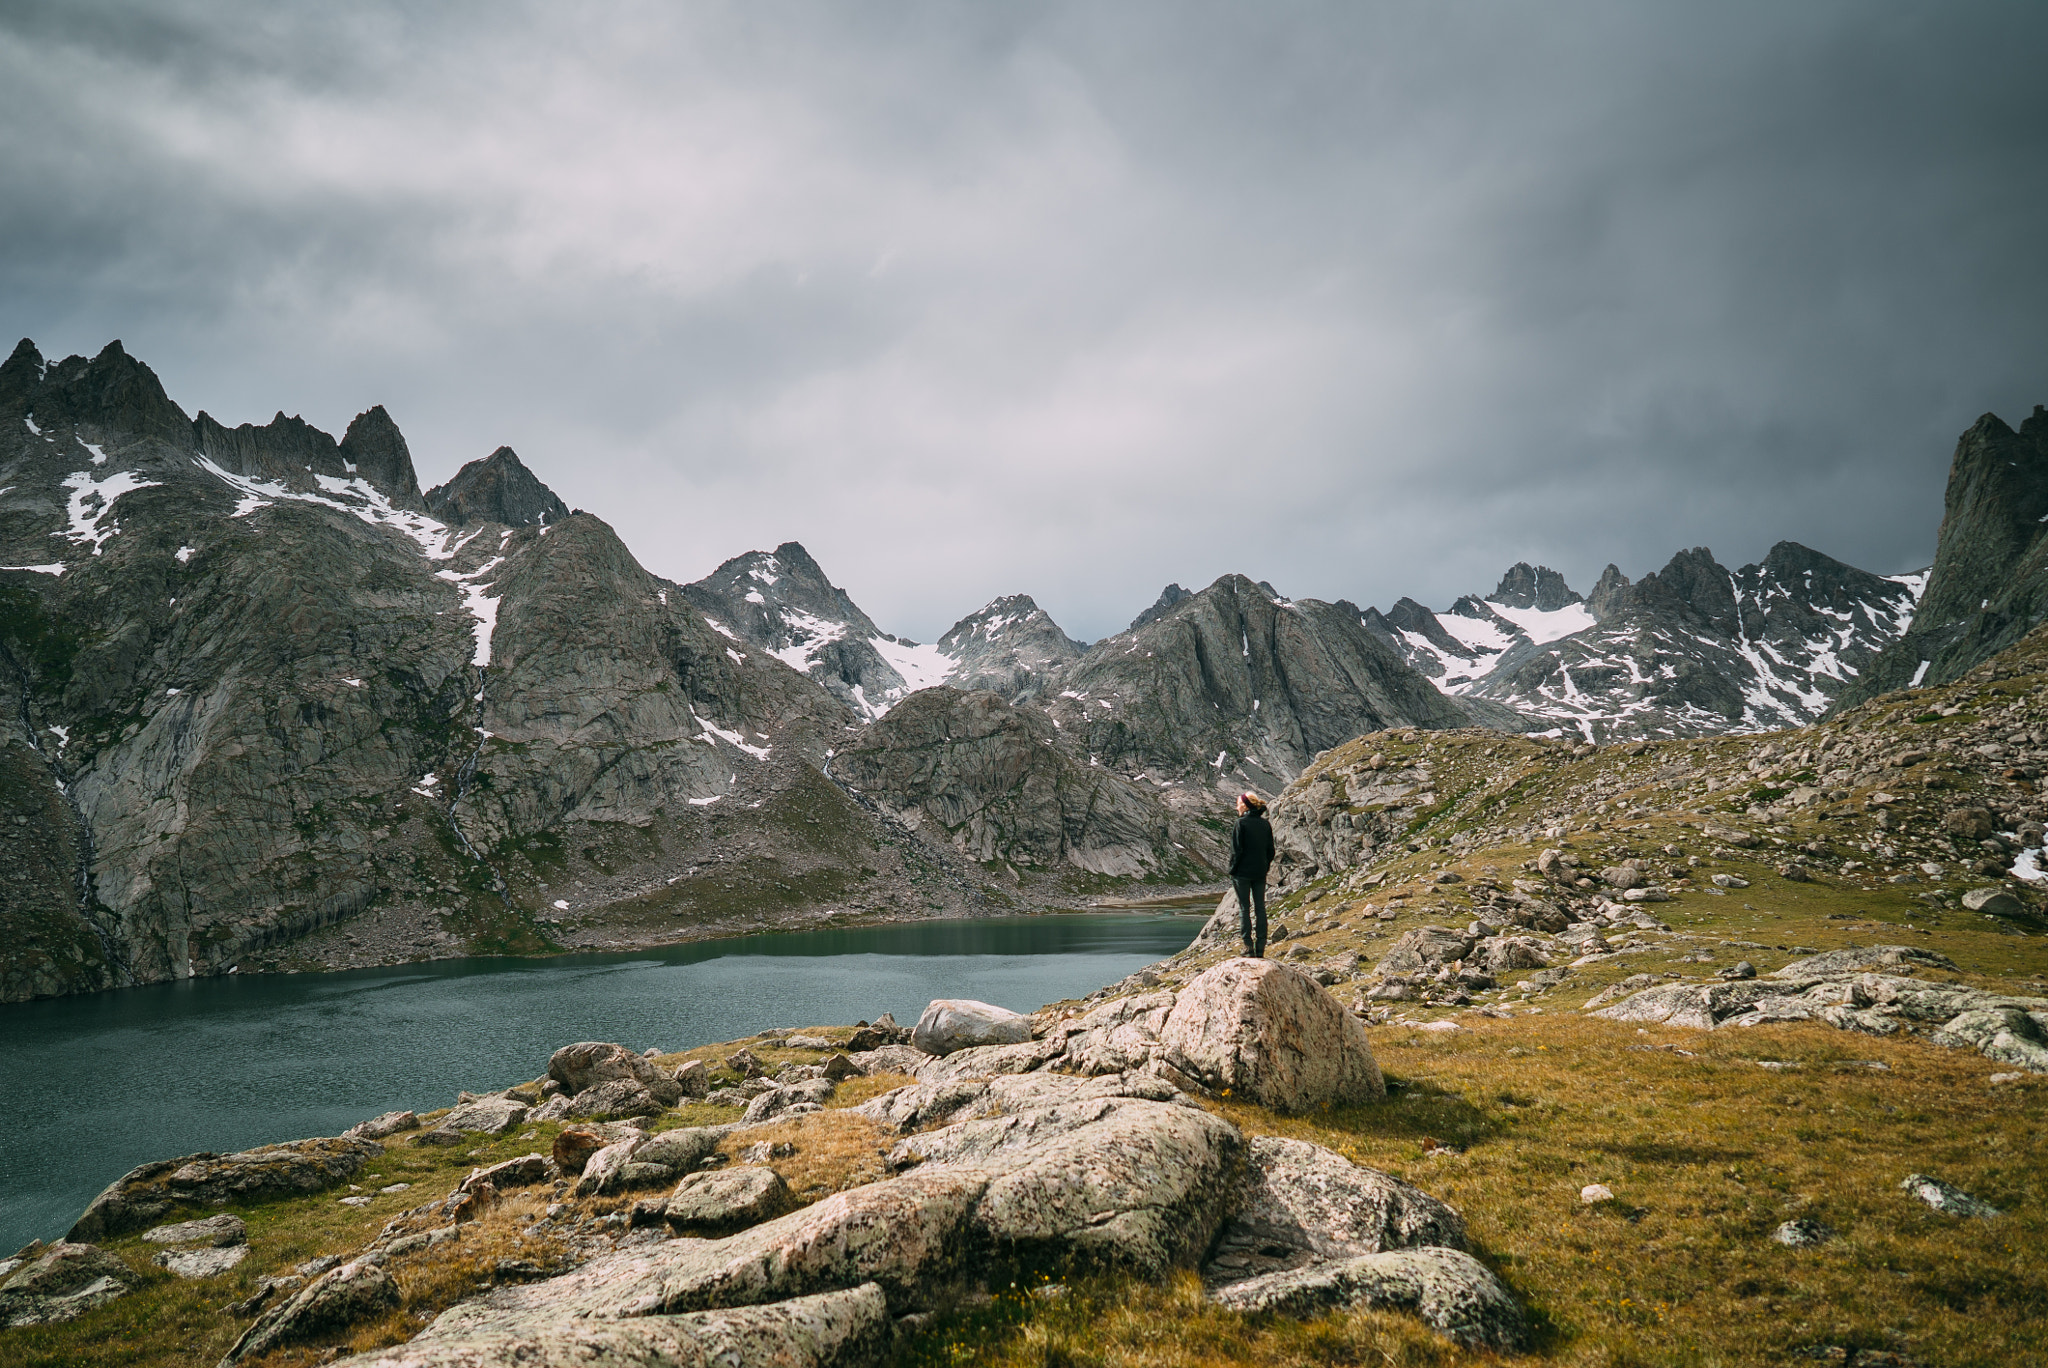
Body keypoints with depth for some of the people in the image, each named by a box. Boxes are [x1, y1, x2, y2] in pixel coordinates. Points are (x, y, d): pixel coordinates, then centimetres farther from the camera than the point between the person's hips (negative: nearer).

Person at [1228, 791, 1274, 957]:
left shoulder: (1241, 823, -12)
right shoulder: (1265, 824, 6)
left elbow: (1237, 850, -13)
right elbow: (1271, 850, 9)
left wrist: (1232, 870, -5)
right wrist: (1265, 868, 16)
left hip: (1243, 873, -5)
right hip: (1260, 873, 5)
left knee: (1244, 908, 1)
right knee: (1260, 908, 8)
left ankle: (1248, 947, -3)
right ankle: (1260, 948, 9)